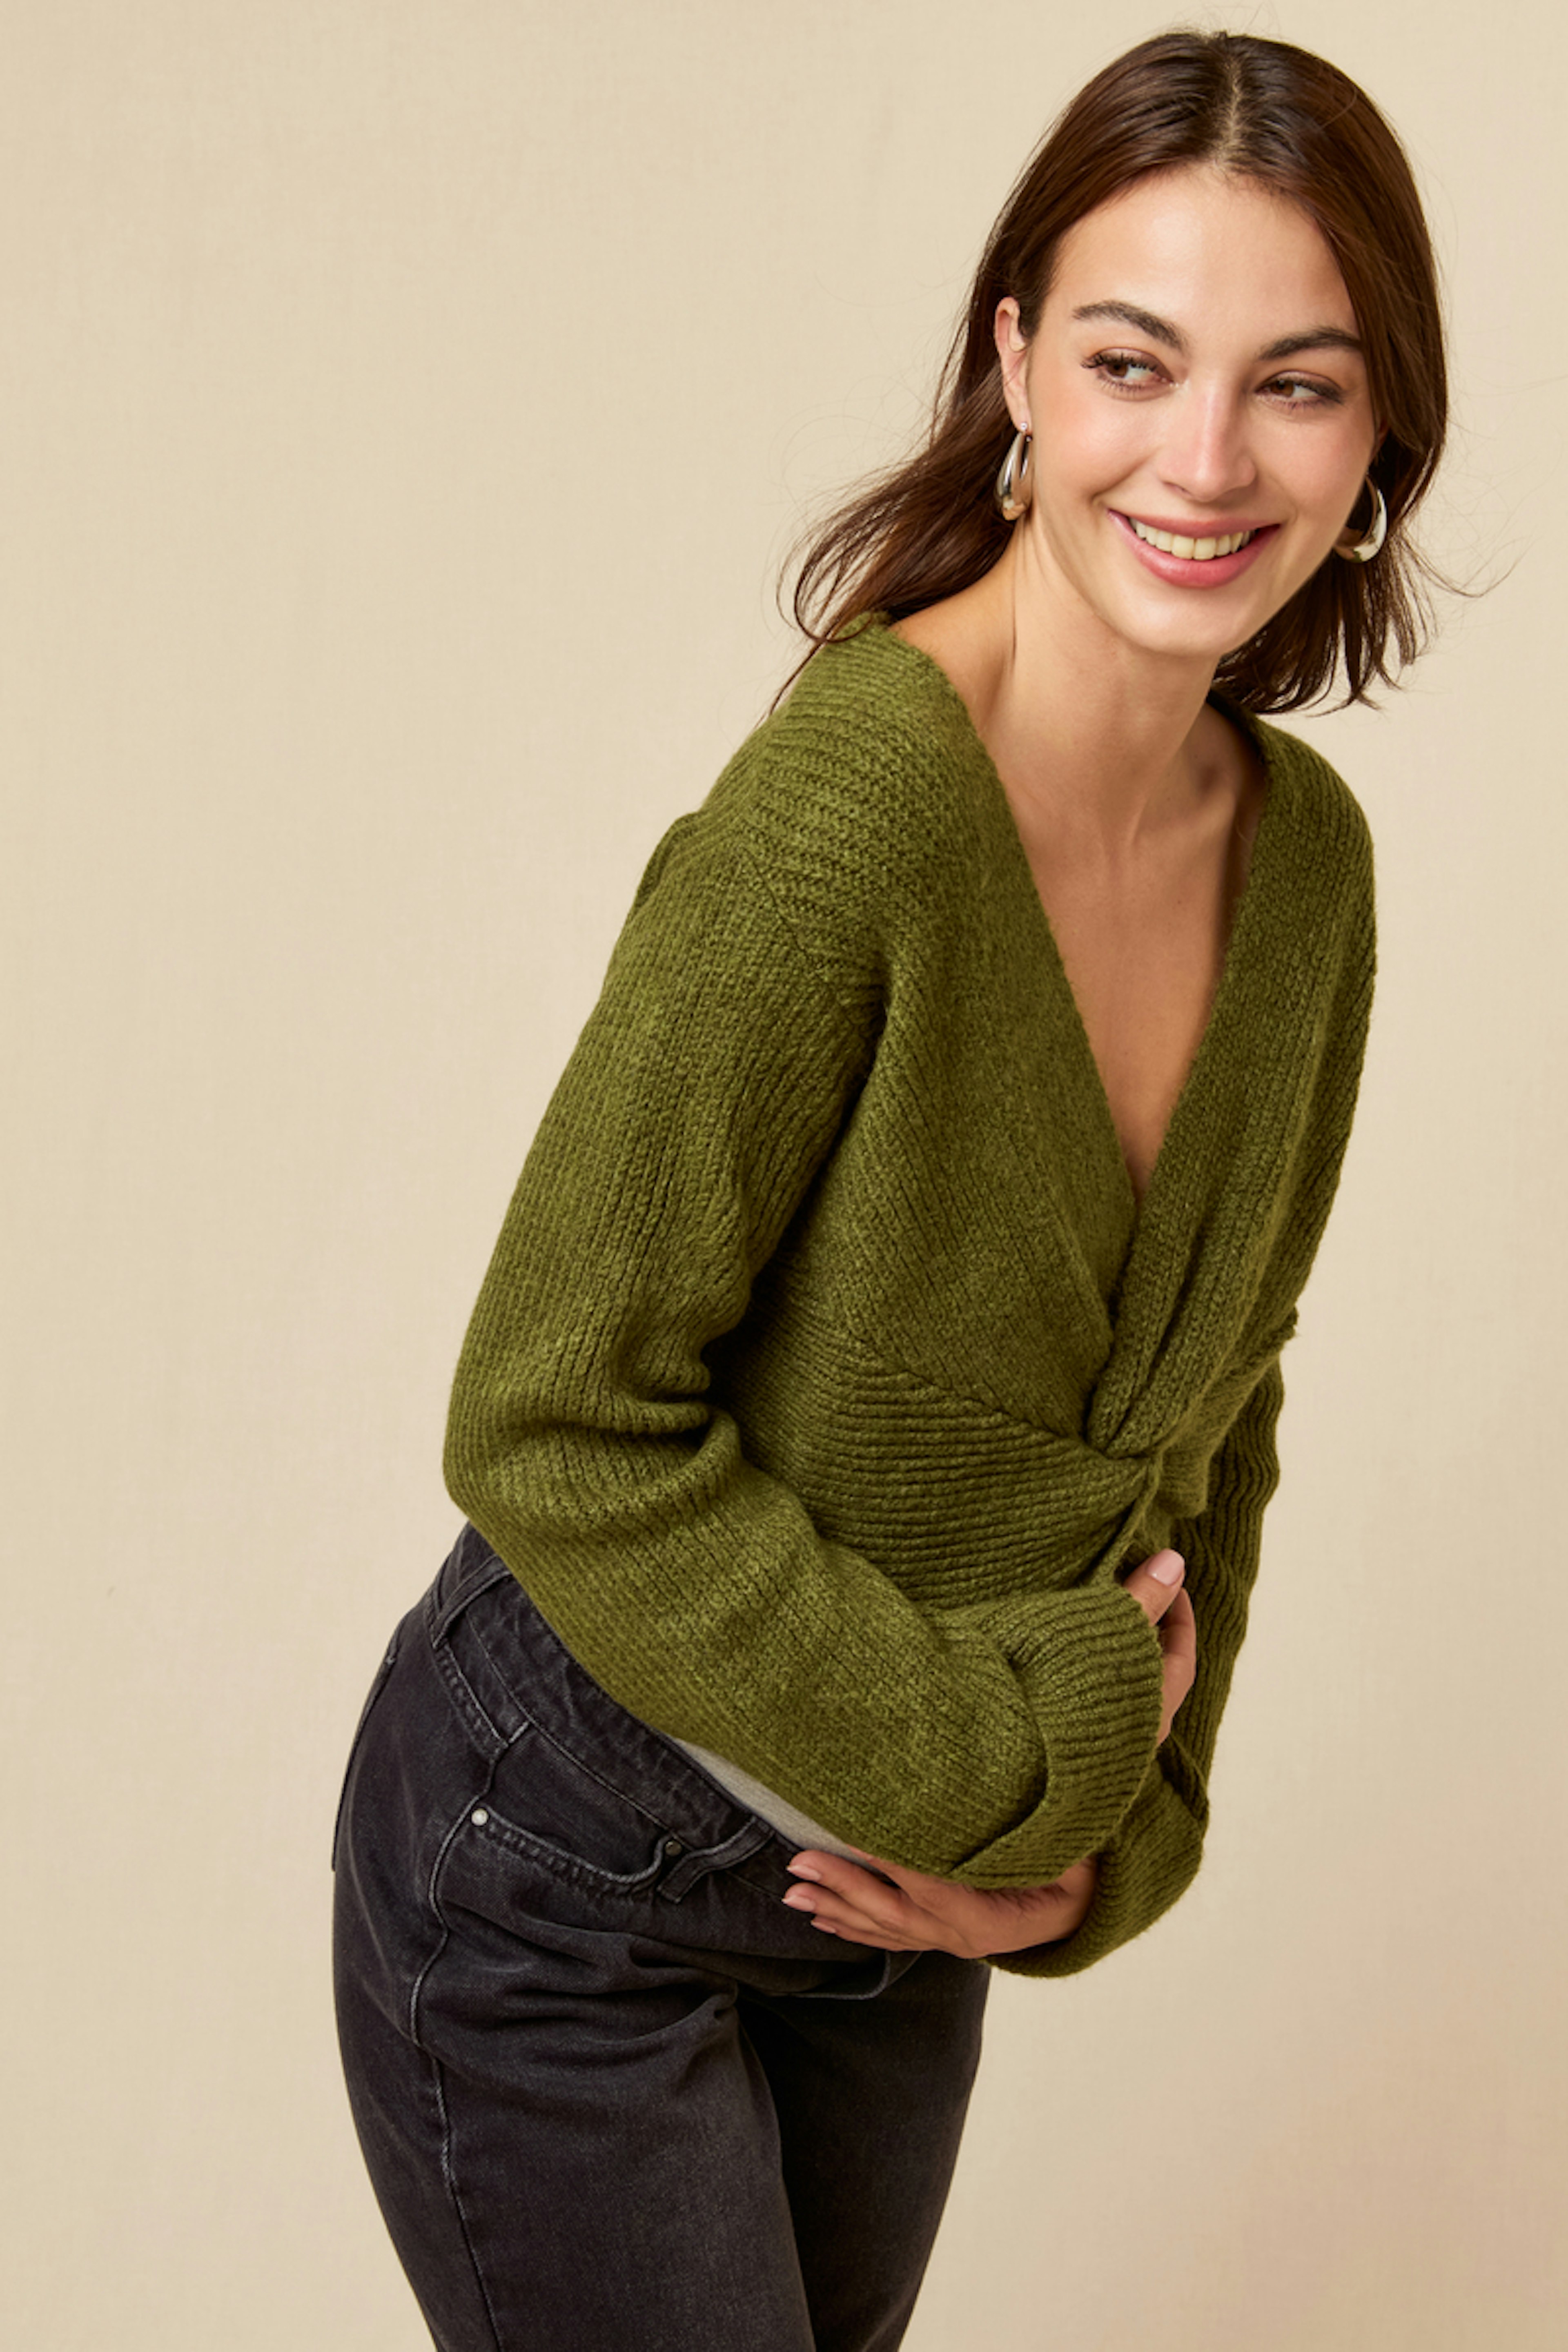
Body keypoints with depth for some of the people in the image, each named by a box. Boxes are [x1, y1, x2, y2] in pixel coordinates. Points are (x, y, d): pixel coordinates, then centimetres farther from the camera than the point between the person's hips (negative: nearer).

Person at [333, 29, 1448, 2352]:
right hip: (568, 1890, -7)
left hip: (884, 1901, 7)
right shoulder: (854, 798, -26)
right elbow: (555, 1425, -23)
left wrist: (1111, 1835, -4)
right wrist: (1015, 1753, -18)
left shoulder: (1305, 854, -3)